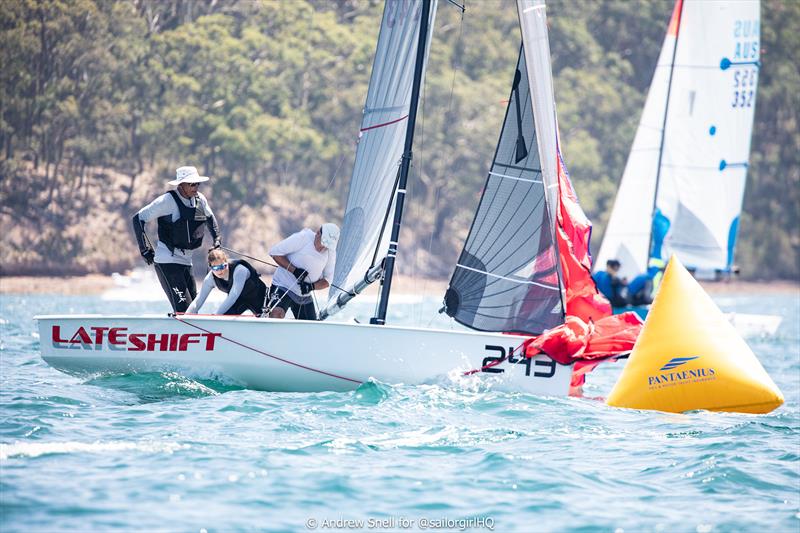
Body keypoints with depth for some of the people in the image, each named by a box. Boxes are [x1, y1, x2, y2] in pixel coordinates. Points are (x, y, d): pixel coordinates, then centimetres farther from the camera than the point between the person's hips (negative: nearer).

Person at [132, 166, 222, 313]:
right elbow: (138, 219, -10)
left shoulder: (199, 200, 5)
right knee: (183, 307, -18)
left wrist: (216, 239, 13)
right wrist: (145, 249, -12)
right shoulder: (168, 200, -14)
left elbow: (210, 218, 28)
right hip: (167, 261, -8)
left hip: (186, 262, 8)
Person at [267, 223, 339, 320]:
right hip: (283, 288, -6)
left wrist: (312, 286, -15)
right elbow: (274, 252, -13)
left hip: (305, 297, 6)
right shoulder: (302, 238, -15)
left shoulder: (331, 252, 2)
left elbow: (327, 280, 6)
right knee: (277, 313, -33)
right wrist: (294, 270, -22)